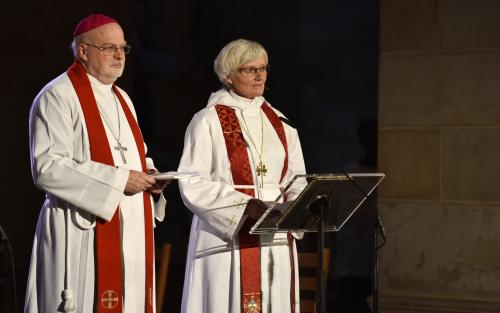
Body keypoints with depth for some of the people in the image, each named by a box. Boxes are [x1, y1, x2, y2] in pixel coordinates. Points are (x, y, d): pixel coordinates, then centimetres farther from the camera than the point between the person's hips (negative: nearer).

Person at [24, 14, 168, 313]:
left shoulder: (121, 99, 18)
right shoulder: (58, 97, -8)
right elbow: (47, 168, -17)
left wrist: (149, 175, 2)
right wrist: (117, 180, -18)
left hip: (131, 229, 8)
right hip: (84, 232, -8)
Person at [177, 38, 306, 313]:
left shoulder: (280, 122, 14)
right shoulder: (208, 122, -2)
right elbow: (193, 185, -9)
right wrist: (245, 205, -20)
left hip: (276, 239, 5)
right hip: (226, 238, -5)